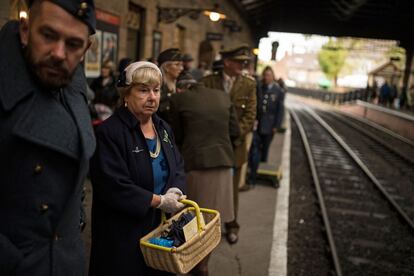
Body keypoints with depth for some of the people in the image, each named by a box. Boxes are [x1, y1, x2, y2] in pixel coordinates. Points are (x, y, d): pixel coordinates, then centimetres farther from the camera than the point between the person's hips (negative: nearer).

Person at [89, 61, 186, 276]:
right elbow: (113, 187, -23)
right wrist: (159, 201, -19)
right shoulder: (108, 132, -16)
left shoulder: (163, 128, 9)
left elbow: (178, 167, 10)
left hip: (162, 228, 7)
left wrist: (175, 190, -12)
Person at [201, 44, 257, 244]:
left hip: (235, 144, 1)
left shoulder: (248, 84, 1)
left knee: (232, 188, 11)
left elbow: (250, 115, -3)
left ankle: (231, 226, 28)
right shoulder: (208, 81, 0)